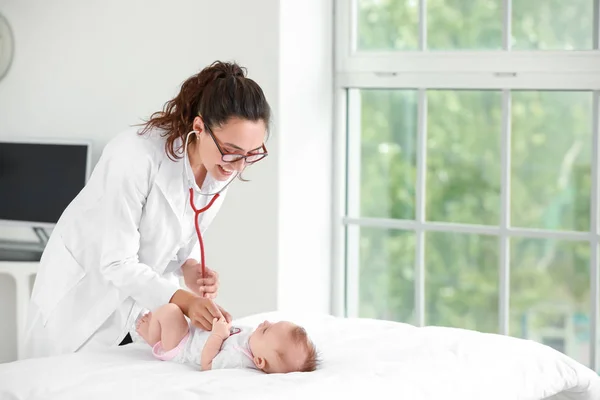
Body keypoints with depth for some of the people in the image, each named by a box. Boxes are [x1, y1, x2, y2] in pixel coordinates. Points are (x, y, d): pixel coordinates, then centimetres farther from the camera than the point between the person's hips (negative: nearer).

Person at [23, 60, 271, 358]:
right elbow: (117, 263, -30)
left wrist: (190, 269, -18)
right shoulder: (136, 155, -34)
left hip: (144, 286, 5)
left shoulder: (223, 168, -14)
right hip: (83, 292, -5)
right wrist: (182, 300, -39)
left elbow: (184, 236, 2)